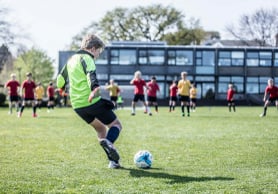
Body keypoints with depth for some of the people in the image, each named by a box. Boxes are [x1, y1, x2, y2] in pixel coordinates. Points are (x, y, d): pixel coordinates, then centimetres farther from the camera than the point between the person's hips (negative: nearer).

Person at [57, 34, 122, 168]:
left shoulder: (71, 60, 18)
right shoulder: (86, 58, -7)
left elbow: (60, 80, 26)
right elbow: (91, 73, -29)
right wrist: (95, 88, -48)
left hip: (77, 106, 8)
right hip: (92, 102, -8)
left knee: (100, 129, 21)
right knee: (116, 125, 5)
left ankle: (113, 161, 13)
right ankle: (108, 141, -27)